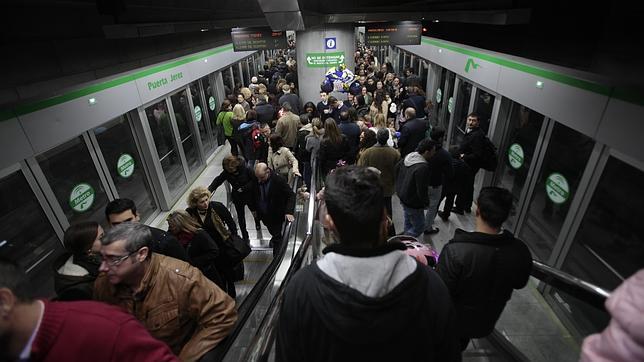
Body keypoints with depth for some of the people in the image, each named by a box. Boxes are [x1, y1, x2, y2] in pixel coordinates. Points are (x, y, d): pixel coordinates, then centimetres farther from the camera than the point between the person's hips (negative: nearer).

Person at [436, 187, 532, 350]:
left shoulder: (455, 251, -40)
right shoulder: (520, 251, -23)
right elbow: (519, 283, -3)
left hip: (452, 323, -4)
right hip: (486, 323, 4)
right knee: (460, 345, 34)